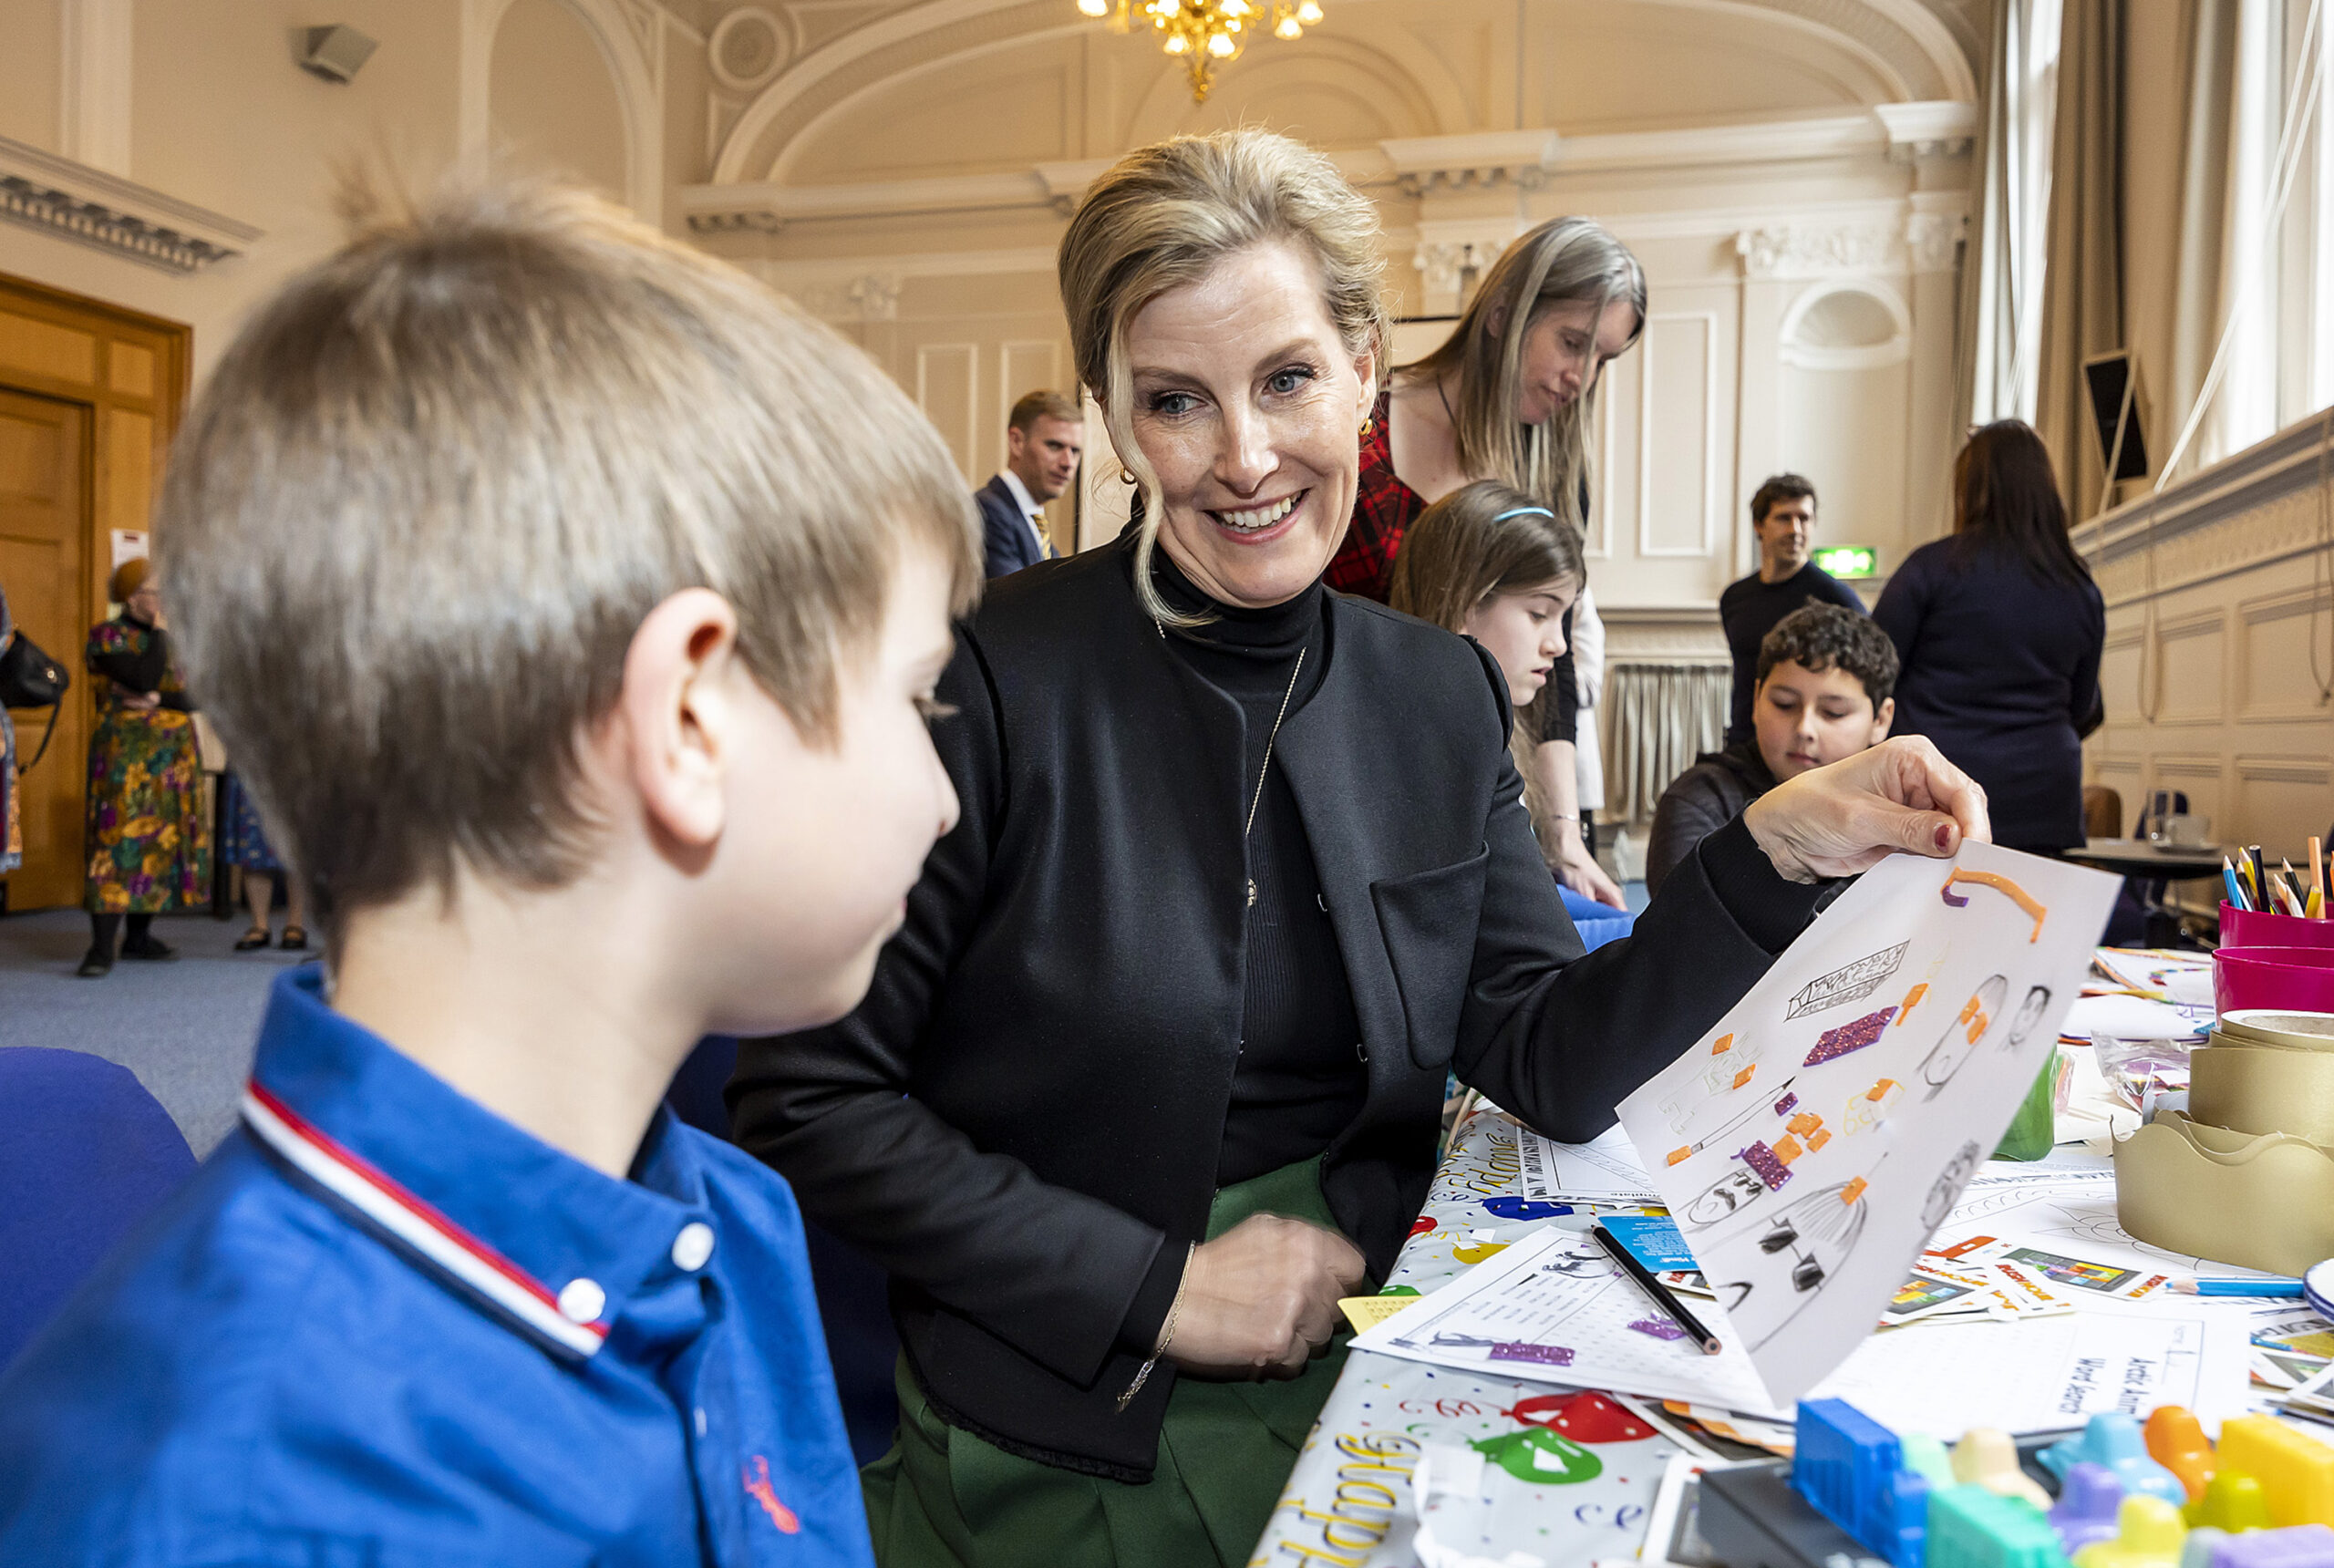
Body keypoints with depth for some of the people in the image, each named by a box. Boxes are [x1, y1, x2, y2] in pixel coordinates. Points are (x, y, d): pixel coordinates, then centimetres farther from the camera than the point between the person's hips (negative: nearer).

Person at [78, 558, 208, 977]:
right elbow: (147, 678, -18)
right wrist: (158, 632, -9)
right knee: (120, 838, -11)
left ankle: (139, 935, 15)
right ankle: (102, 947, -11)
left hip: (175, 754, 6)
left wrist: (157, 699, -13)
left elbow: (193, 697, 5)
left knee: (164, 840, 5)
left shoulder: (171, 638, 15)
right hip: (126, 751, -6)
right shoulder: (108, 635, -2)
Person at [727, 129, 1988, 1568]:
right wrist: (1155, 1289, -15)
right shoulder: (994, 679, -17)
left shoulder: (1443, 698, 0)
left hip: (1352, 1378, 4)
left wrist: (1783, 850, -16)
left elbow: (1552, 1066, -4)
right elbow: (810, 1100, -15)